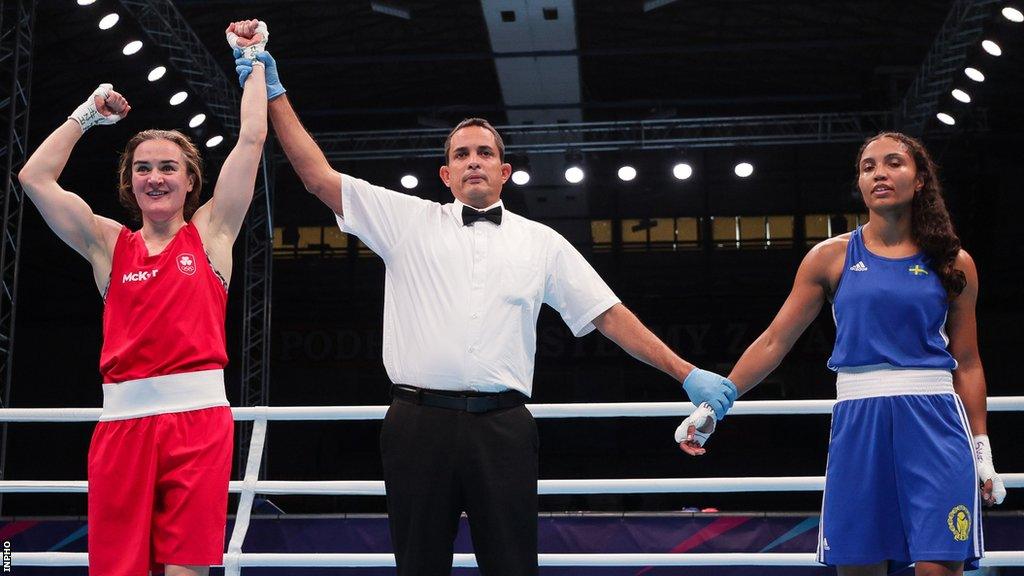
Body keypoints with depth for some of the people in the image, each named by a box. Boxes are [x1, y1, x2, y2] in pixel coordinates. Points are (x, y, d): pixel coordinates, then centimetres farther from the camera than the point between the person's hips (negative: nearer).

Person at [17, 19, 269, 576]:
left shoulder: (210, 232, 9)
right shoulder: (109, 244, 13)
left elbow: (251, 139, 6)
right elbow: (35, 178, 7)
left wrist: (254, 59, 14)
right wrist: (88, 114, 14)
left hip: (198, 412, -2)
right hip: (123, 417, 2)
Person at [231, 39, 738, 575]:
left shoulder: (542, 243, 14)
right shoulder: (408, 219, 12)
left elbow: (609, 314, 11)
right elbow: (320, 178, 8)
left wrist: (686, 373, 3)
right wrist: (274, 95, 4)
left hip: (502, 428, 0)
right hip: (419, 423, 0)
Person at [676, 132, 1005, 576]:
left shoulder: (953, 264, 7)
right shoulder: (831, 257, 6)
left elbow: (967, 364, 10)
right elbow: (774, 342, 6)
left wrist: (982, 451, 7)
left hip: (934, 423, 0)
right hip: (857, 423, 1)